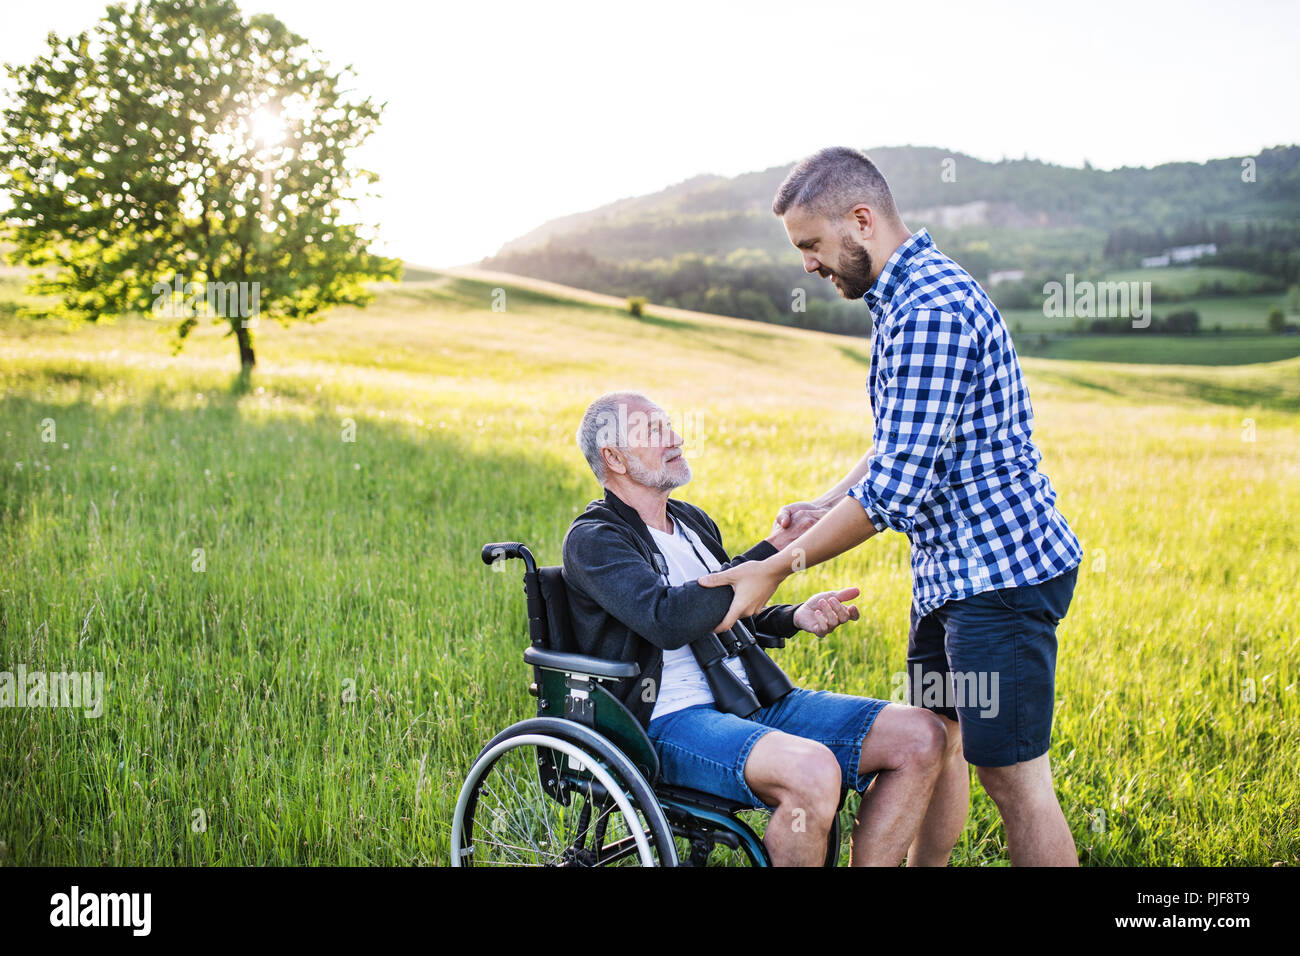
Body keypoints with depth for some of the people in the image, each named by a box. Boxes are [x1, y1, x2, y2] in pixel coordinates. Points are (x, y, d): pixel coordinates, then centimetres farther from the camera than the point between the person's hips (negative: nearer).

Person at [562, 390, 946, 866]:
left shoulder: (693, 521, 21)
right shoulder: (592, 540, -5)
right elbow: (668, 621, -22)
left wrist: (796, 616, 8)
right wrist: (775, 550, -18)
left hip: (756, 702, 8)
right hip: (672, 721, -8)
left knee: (920, 737, -8)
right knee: (813, 771, -36)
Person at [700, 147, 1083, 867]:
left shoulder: (932, 311, -23)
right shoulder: (905, 296, 12)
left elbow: (897, 487, -25)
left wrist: (778, 568, -18)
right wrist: (826, 504, 9)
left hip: (999, 571, -11)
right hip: (952, 569, 11)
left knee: (1013, 778, -3)